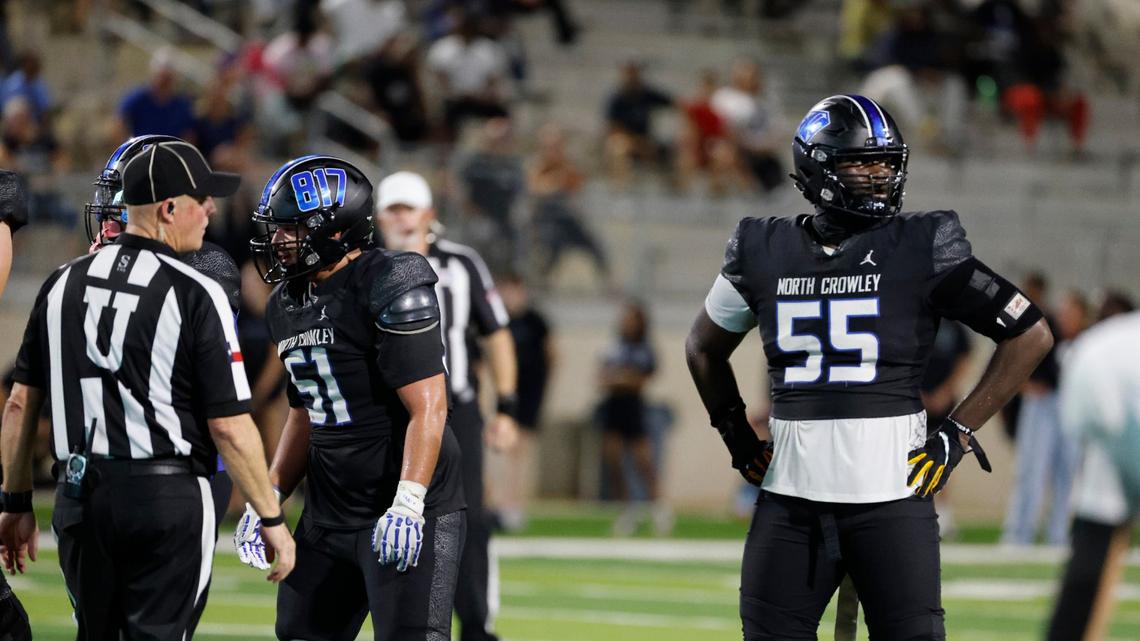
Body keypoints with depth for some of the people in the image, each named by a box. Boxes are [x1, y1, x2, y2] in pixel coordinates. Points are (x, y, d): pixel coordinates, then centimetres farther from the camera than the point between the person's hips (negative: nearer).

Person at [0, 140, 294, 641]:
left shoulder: (64, 284, 6)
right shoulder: (195, 296, -10)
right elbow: (229, 427, -11)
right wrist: (272, 519, -2)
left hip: (80, 498, 5)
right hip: (167, 500, -5)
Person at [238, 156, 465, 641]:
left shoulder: (390, 288, -15)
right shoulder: (289, 305, 11)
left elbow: (427, 408, -20)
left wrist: (407, 504, -28)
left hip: (408, 511, -9)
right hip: (329, 513, 9)